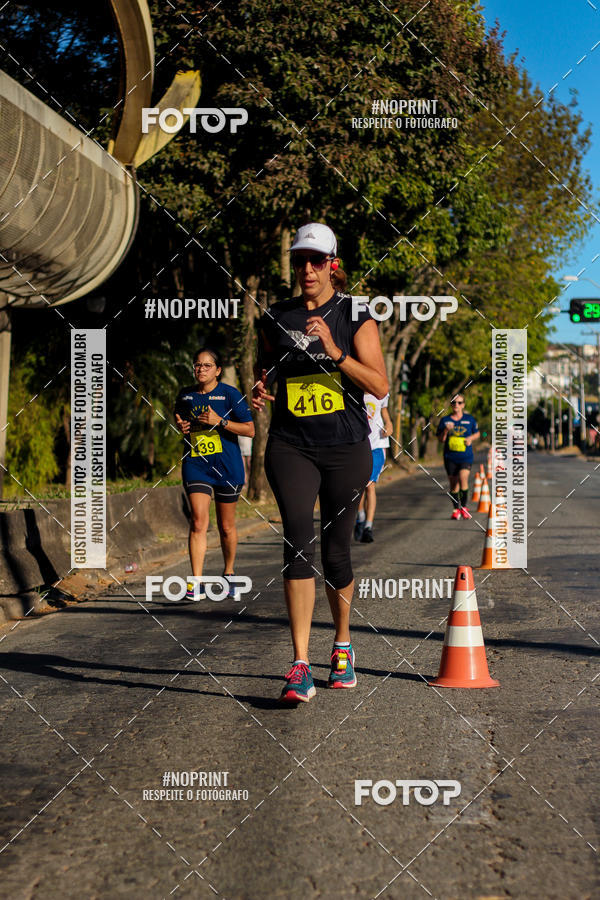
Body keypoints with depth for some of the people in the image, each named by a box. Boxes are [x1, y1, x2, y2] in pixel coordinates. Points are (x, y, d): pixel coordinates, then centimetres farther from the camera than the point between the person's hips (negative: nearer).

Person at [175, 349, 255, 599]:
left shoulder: (229, 394, -3)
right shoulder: (185, 395, 9)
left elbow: (249, 430, -6)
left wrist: (220, 421, -17)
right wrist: (181, 427, 2)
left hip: (227, 466, -2)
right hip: (195, 465, 2)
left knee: (226, 526, 9)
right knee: (198, 522, -13)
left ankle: (229, 574, 32)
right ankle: (196, 583, -16)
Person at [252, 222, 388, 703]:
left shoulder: (355, 317, 0)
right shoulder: (276, 318, 9)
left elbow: (380, 386, -8)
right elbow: (265, 371, 22)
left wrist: (334, 352, -20)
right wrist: (260, 390, -1)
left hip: (346, 447, -1)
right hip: (291, 446, 1)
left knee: (336, 550, 6)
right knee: (298, 541, -15)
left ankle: (343, 644, 31)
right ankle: (300, 664, -18)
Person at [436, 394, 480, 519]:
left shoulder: (469, 419, 5)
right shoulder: (445, 420, 4)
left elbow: (477, 433, 17)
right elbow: (440, 439, 4)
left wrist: (471, 438, -4)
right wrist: (446, 430, -14)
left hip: (466, 456, -1)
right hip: (450, 457, 2)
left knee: (463, 478, -20)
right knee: (453, 483, 5)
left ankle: (464, 506, -5)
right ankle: (456, 509, 20)